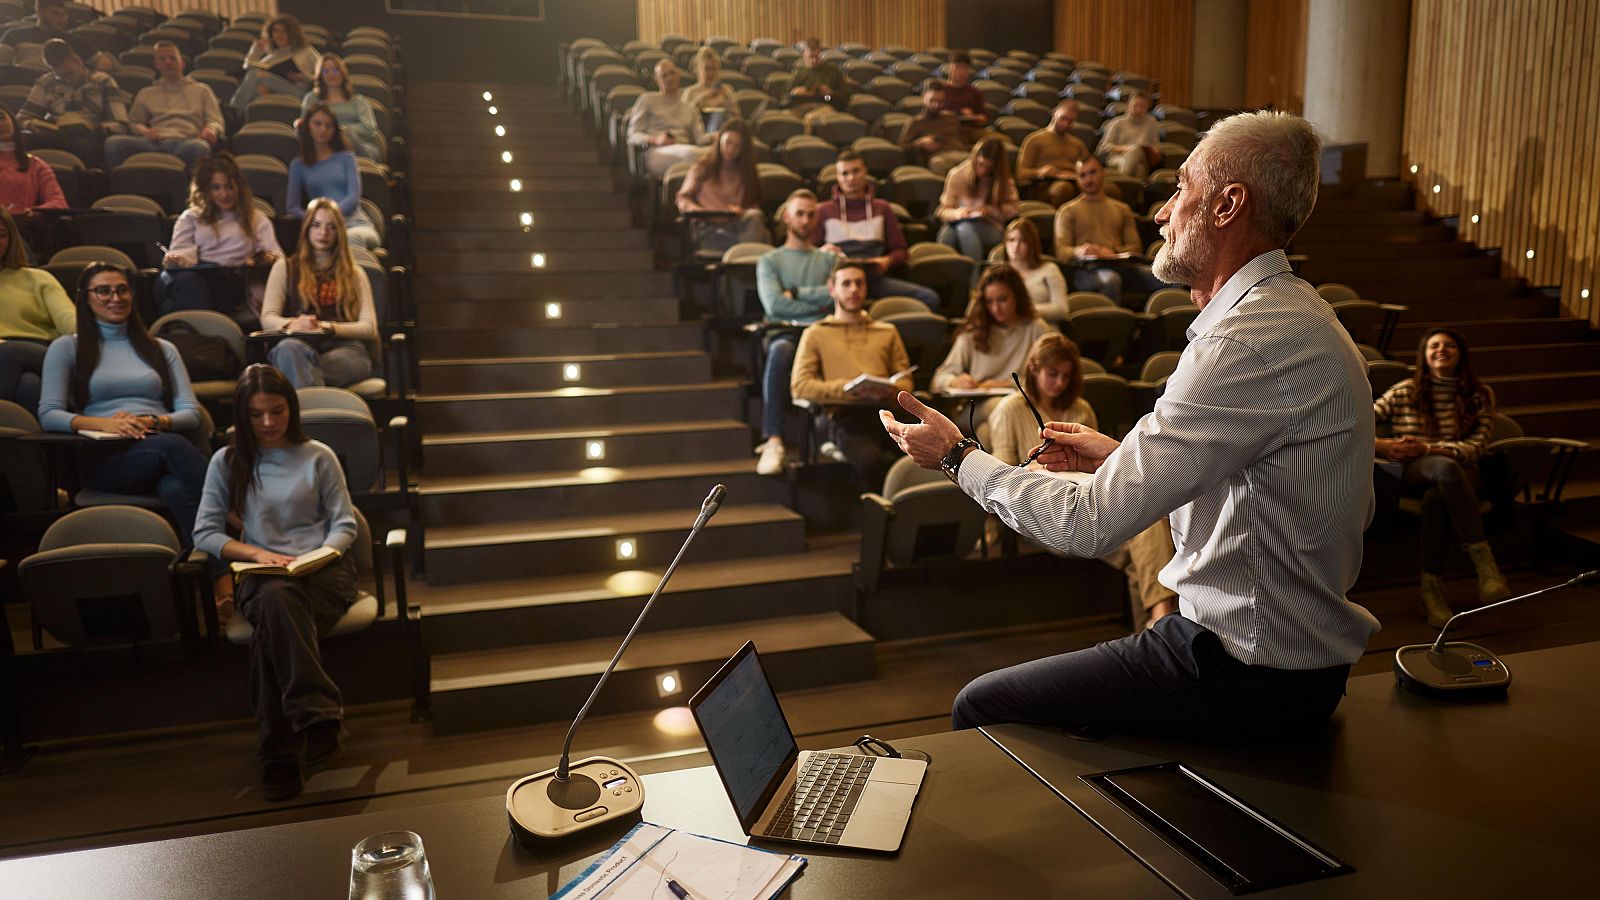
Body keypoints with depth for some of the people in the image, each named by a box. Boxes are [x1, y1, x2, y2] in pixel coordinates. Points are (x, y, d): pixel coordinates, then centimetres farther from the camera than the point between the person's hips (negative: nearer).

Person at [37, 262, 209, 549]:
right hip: (103, 455, -2)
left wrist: (154, 421, -9)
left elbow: (191, 413, 14)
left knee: (176, 488, -40)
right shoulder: (66, 347, 18)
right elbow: (48, 415, 5)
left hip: (164, 445, 2)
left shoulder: (162, 348, 25)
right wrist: (104, 423, -14)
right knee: (172, 446, -39)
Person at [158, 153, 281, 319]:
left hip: (232, 282, -1)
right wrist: (173, 259, -11)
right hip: (194, 275, 1)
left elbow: (275, 254, 14)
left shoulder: (255, 219, 29)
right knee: (187, 280, -42)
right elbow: (181, 252, 15)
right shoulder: (190, 218, 32)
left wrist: (268, 258, -12)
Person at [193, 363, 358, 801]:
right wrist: (257, 553, -9)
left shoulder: (318, 457, 11)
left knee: (271, 631, -35)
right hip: (261, 574, 1)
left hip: (323, 570, 0)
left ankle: (280, 754, -34)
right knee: (276, 598, -40)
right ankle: (319, 716, -44)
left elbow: (345, 525, 10)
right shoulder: (227, 462, 12)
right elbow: (205, 534, 8)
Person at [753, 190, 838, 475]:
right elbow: (774, 304, 0)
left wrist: (796, 293, 1)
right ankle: (773, 441, -44)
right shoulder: (770, 260, 20)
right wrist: (819, 304, 1)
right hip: (785, 332, -1)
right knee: (780, 351, -41)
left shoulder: (831, 259, 25)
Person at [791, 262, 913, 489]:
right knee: (871, 461, -38)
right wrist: (849, 389, -8)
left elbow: (906, 381, 22)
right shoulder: (816, 334, 21)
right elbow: (799, 386, 7)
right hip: (846, 414, -2)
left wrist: (890, 391, -4)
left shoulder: (887, 332, 31)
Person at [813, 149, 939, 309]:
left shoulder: (882, 208, 25)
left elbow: (899, 250, 22)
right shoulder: (823, 211, 19)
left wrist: (887, 261, -1)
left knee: (930, 297, -22)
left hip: (874, 276, 3)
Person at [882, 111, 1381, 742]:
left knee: (981, 705, -2)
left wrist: (958, 456, -11)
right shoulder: (1289, 313, 9)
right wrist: (1120, 457, 11)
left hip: (1252, 686, -10)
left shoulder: (1253, 342, -26)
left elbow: (1089, 524, -26)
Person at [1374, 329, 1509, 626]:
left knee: (1435, 497, -40)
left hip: (1462, 474, 1)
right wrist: (1381, 446, -18)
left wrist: (1427, 449, -17)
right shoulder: (1404, 392, 12)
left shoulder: (1480, 395, 12)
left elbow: (1475, 447, -1)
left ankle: (1432, 589, -34)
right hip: (1412, 473, 0)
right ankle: (1484, 562, -45)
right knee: (1445, 466, -40)